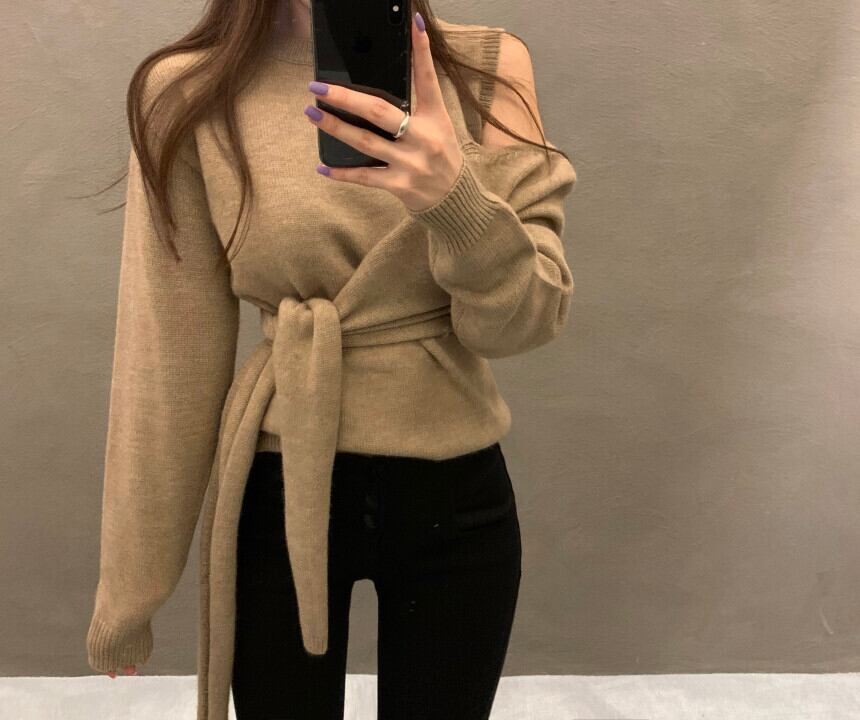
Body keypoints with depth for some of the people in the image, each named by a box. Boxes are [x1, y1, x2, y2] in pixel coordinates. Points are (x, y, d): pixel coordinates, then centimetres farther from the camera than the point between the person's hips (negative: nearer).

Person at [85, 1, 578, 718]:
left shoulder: (490, 65, -5)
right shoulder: (189, 93, -8)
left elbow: (527, 318, -10)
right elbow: (169, 356, -5)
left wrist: (457, 200, -31)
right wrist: (130, 583, 1)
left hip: (458, 497, 1)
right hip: (279, 496, -1)